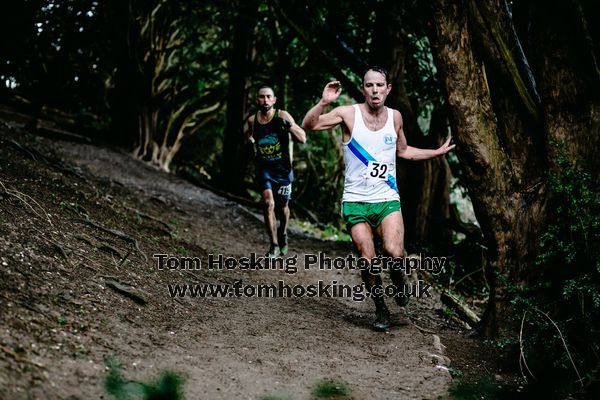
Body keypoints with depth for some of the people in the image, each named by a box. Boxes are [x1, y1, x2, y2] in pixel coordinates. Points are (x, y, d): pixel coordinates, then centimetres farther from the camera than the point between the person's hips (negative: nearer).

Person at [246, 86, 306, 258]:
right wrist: (249, 138, 0)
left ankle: (283, 234, 43)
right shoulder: (252, 120, 0)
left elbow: (302, 139, -13)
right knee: (269, 203, -18)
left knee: (282, 206, 14)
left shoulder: (283, 116, -9)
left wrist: (290, 125, -29)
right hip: (263, 168, 1)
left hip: (282, 168, -1)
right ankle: (274, 246, -13)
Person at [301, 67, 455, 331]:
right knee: (367, 260, -7)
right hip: (356, 201, -1)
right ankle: (381, 309, 16)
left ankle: (398, 282, 14)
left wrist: (438, 152, 23)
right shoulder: (348, 114, -4)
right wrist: (323, 103, -25)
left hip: (387, 199, 2)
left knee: (394, 252, -20)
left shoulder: (395, 117, 7)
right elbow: (308, 125, -11)